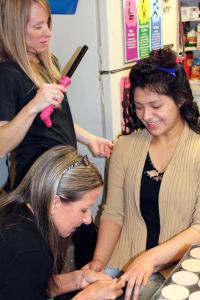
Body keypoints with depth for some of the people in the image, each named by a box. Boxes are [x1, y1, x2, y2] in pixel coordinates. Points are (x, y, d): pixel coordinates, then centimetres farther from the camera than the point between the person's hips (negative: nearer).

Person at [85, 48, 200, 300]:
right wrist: (98, 261, -7)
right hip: (124, 265, 3)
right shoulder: (125, 147, 8)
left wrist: (151, 257, -21)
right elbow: (113, 213, 7)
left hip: (178, 269, -3)